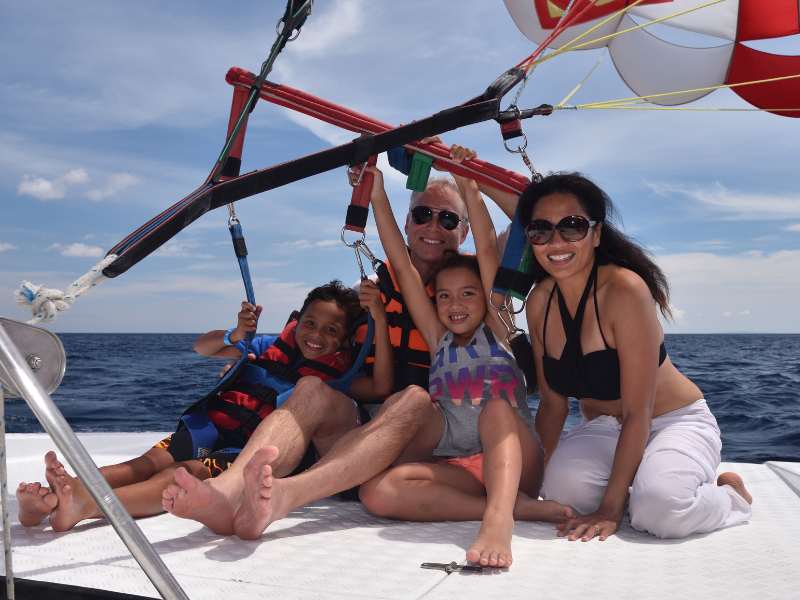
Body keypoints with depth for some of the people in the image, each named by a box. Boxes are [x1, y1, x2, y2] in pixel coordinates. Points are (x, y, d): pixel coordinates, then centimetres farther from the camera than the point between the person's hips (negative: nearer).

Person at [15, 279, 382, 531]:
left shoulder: (334, 375, 6)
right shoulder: (273, 347, 11)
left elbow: (381, 389, -13)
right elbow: (201, 348, 14)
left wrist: (379, 322, -21)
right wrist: (235, 336, -10)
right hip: (212, 425, 4)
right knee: (151, 461, -22)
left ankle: (84, 504, -53)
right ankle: (49, 498, -41)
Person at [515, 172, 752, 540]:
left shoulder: (625, 289, -25)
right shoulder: (539, 302, -6)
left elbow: (638, 412, -24)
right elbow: (552, 403, 0)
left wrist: (610, 509, -25)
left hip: (675, 422, -4)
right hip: (604, 430, 4)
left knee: (659, 509, -33)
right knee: (563, 486, -29)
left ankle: (729, 493, 2)